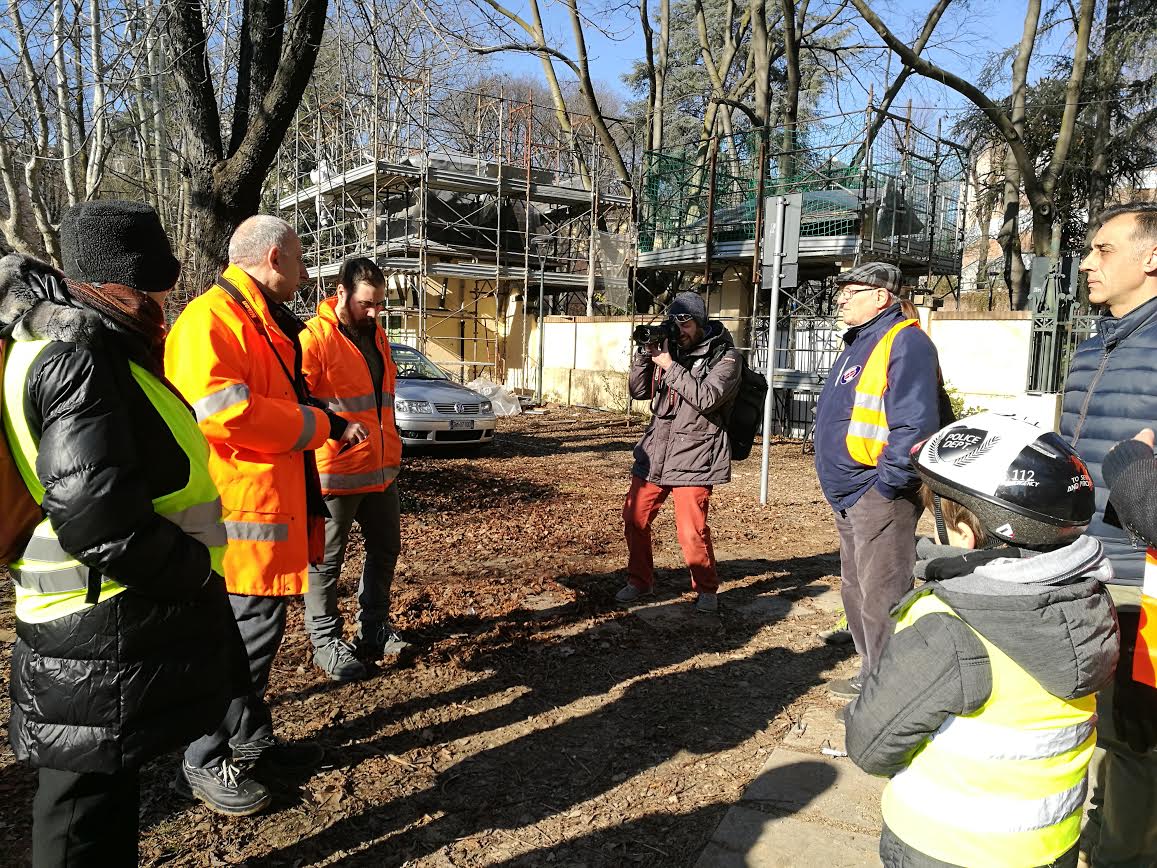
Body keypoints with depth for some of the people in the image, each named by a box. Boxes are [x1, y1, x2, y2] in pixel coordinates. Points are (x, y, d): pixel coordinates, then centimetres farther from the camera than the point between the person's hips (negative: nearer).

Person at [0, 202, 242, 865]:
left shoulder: (88, 340, 11)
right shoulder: (80, 354, -20)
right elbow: (94, 512, -29)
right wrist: (196, 569, -16)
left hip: (120, 613, 9)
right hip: (105, 634, -9)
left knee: (109, 774, 21)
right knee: (92, 786, 6)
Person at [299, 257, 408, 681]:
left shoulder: (376, 335, 14)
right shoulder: (315, 336, -12)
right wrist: (332, 428, -29)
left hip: (381, 467, 8)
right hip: (335, 470, -8)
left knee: (385, 548, 17)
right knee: (327, 559, 5)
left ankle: (373, 628, 33)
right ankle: (325, 640, 20)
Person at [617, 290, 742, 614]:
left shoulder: (725, 356, -5)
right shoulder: (670, 348, 10)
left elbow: (706, 398, -19)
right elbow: (639, 391, 10)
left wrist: (671, 367, -18)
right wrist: (644, 355, -5)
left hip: (694, 457, -5)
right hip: (654, 452, 5)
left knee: (692, 531, -7)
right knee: (634, 517, 7)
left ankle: (706, 589, 16)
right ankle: (639, 581, 26)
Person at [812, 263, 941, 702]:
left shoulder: (904, 342, -15)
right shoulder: (859, 344, 17)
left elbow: (915, 423, -24)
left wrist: (885, 483, -22)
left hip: (880, 496, -11)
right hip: (850, 496, 11)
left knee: (881, 597, -3)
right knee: (857, 591, 19)